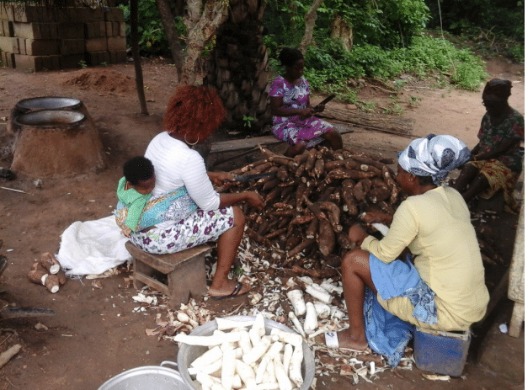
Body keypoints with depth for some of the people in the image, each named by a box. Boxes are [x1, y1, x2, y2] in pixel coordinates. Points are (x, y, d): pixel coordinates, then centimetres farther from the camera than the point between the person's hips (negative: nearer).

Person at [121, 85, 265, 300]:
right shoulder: (190, 159, -26)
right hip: (159, 237, -9)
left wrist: (212, 176, 18)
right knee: (235, 216, 0)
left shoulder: (159, 139, 0)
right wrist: (245, 196, -1)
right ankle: (220, 284, 10)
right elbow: (209, 203, -15)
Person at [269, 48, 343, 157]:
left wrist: (315, 108, -8)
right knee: (300, 145, -36)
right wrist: (299, 111, -25)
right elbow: (275, 110, -17)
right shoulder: (278, 83, -10)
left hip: (305, 120, 7)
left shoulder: (303, 82, 11)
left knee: (334, 134, -10)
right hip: (285, 123, -6)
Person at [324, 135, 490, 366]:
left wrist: (362, 237, 8)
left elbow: (385, 253, -10)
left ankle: (357, 336, 15)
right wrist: (388, 220, 19)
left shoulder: (413, 206, -20)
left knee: (353, 261, -4)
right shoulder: (453, 196, 4)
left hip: (445, 310, -9)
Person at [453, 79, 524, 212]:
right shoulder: (488, 117, 6)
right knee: (467, 170, -29)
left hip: (506, 164, -5)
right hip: (485, 158, 5)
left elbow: (501, 150, -17)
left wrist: (475, 158, -16)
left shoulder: (516, 121, -13)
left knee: (481, 179, -34)